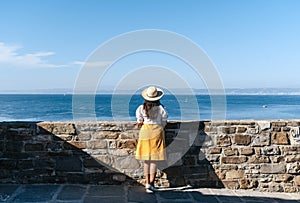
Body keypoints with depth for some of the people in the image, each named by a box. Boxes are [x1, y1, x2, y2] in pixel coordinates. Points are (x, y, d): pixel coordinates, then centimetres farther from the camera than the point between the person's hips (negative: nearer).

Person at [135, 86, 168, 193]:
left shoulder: (141, 108, -3)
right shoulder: (161, 108, -6)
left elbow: (139, 123, -2)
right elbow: (164, 123, -1)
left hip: (144, 132, 2)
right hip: (157, 132, -2)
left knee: (146, 160, 12)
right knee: (154, 160, 3)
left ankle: (147, 183, 15)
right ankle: (151, 183, -1)